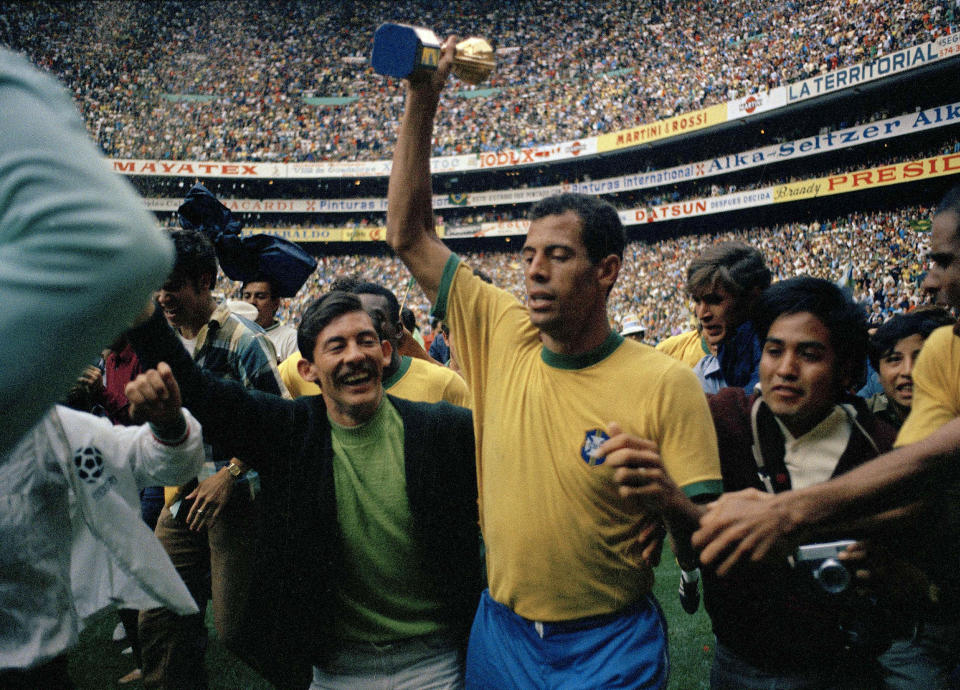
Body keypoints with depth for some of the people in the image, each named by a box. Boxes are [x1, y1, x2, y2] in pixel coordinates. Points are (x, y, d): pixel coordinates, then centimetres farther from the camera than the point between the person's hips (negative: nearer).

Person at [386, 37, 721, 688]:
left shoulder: (665, 383, -17)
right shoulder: (505, 335, -7)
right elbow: (409, 233, -4)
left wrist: (666, 498, -35)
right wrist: (423, 98, -9)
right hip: (498, 633, 4)